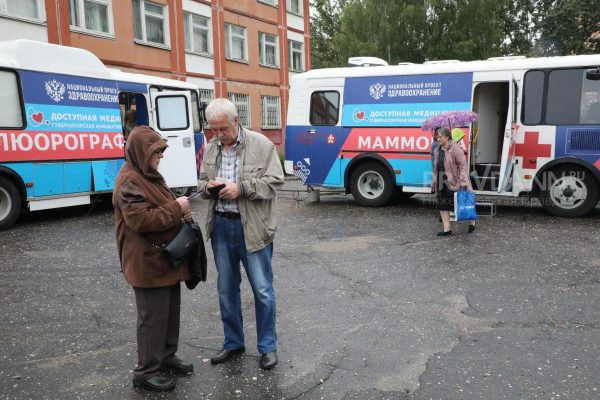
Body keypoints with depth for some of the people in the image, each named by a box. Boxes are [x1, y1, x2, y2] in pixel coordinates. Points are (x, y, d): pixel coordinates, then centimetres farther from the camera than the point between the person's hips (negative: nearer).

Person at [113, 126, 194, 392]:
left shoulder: (150, 175, 13)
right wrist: (176, 207, -19)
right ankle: (146, 372, 16)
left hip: (166, 258, 10)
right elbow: (142, 220, -26)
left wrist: (181, 212, 2)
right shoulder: (129, 182, -18)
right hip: (148, 262, -10)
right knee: (153, 317, 1)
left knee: (171, 311, 18)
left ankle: (167, 357, 34)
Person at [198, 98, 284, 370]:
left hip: (252, 227, -5)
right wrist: (208, 187, -8)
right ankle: (233, 343, 33)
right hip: (221, 225, 5)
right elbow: (202, 183, 16)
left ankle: (268, 347, 22)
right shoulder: (210, 149, 7)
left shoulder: (262, 145, -8)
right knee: (226, 289, 15)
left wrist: (240, 188, -21)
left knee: (262, 290, 3)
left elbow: (275, 181, -11)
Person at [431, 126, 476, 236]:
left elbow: (463, 165, -16)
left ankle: (471, 221, 31)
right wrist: (434, 182, 17)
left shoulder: (455, 148, -12)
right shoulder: (437, 151, 11)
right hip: (442, 184, 7)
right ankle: (447, 229, 13)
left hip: (454, 184, -7)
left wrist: (463, 182, -22)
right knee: (443, 206, 6)